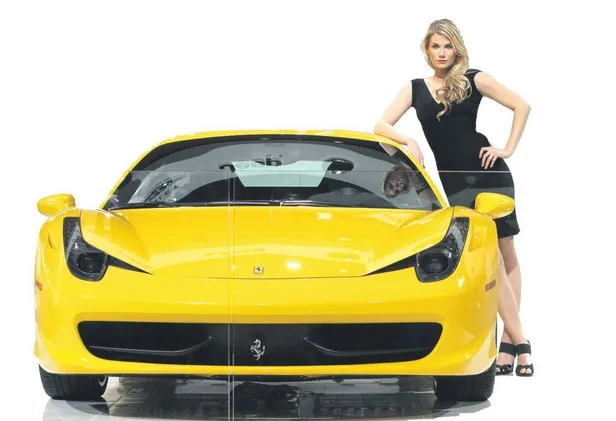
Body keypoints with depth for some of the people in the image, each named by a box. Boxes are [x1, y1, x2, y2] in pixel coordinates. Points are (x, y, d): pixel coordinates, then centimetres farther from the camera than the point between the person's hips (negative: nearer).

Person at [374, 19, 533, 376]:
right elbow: (381, 126, 5)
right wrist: (409, 142, -12)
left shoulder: (474, 80, 2)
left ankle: (508, 340, 4)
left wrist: (509, 149, -4)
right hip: (455, 183, 1)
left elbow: (522, 106, 4)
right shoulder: (415, 89, 9)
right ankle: (518, 341, -8)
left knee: (506, 254, 0)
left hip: (490, 174, -1)